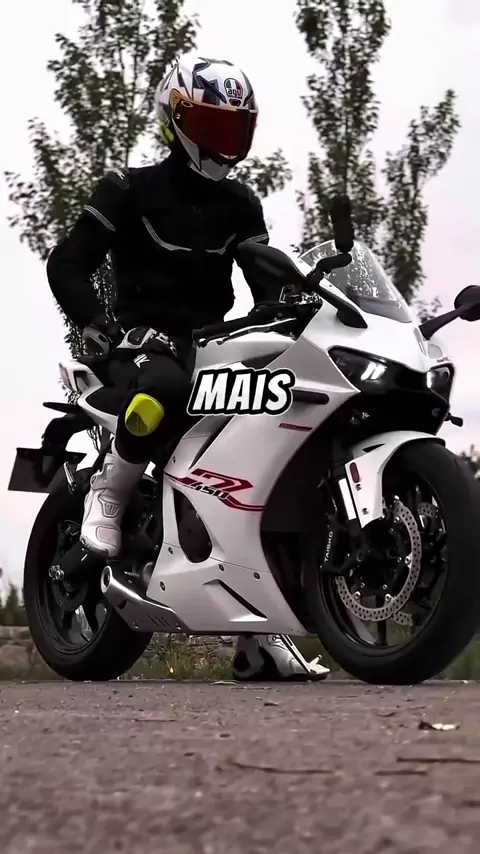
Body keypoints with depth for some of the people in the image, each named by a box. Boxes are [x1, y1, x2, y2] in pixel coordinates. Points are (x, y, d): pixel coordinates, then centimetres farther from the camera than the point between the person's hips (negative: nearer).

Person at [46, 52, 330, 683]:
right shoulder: (131, 191, 0)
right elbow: (66, 265, -6)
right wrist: (105, 327, -22)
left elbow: (268, 283, 17)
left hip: (216, 343, 6)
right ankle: (108, 491, -13)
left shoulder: (240, 206, 16)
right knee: (164, 385, -44)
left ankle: (259, 637, -6)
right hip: (146, 339, -6)